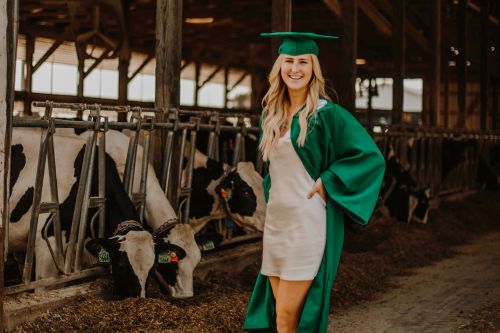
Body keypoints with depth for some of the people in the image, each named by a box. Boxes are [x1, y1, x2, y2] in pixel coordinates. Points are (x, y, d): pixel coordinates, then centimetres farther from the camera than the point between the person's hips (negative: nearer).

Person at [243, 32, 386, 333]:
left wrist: (327, 182, -13)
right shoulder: (271, 114, 11)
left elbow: (372, 157, -10)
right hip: (275, 221, 7)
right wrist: (273, 193, 14)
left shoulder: (327, 114, -9)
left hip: (308, 222, -6)